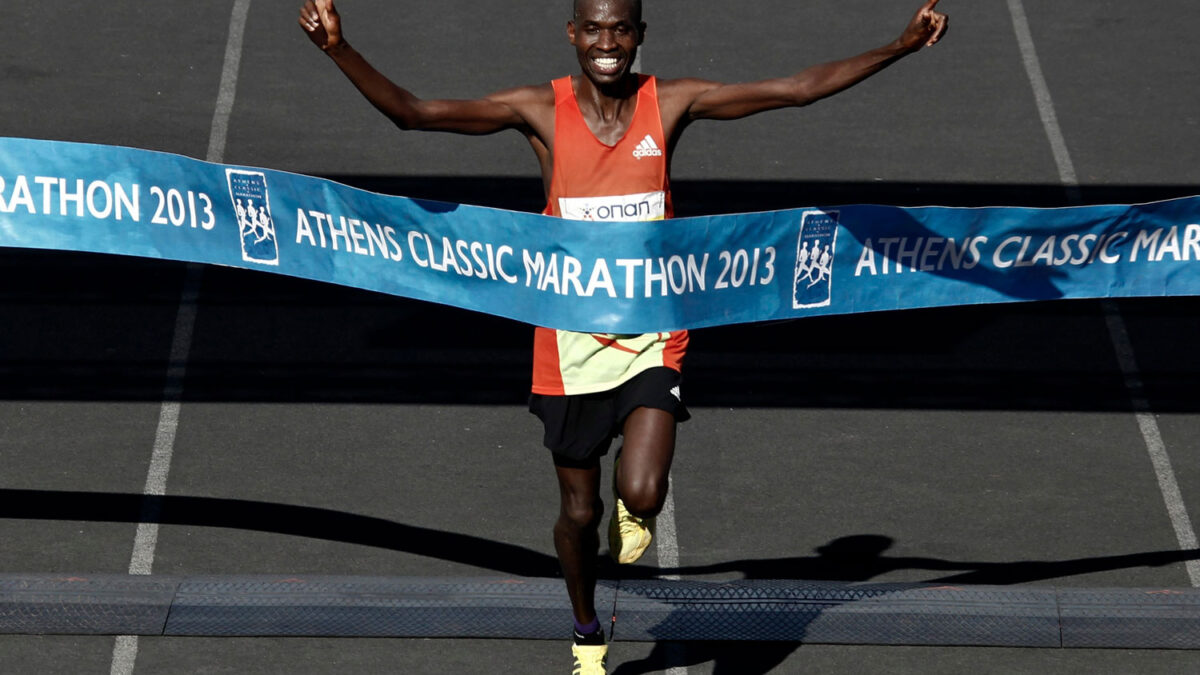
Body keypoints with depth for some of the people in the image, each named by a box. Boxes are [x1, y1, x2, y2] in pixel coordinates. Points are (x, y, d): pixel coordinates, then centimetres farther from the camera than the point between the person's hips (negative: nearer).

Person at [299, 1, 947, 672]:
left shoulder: (671, 103, -5)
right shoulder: (541, 110, -8)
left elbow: (800, 88, -3)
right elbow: (411, 111, -15)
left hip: (652, 336, 0)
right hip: (572, 337, 0)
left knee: (642, 494, -21)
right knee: (580, 512, 12)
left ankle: (634, 510, 18)